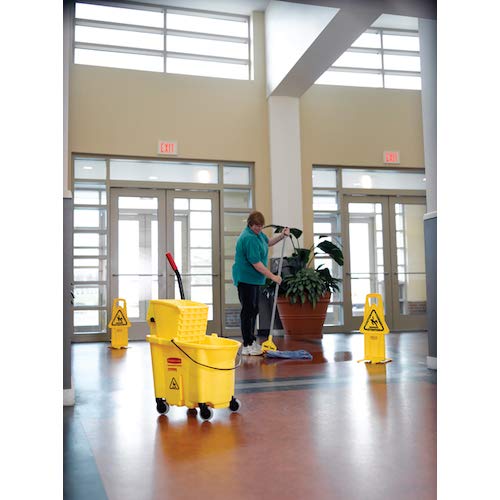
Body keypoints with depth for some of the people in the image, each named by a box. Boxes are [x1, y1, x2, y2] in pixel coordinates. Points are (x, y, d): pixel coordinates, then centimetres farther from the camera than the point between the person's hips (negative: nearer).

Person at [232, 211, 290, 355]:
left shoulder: (256, 232, 7)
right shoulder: (249, 238, -23)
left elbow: (268, 242, 25)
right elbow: (256, 263, -25)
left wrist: (282, 235, 8)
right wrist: (272, 276, -22)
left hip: (254, 278, 10)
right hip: (246, 278, -10)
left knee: (254, 310, 13)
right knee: (248, 310, -7)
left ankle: (252, 341, 20)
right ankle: (247, 346, -3)